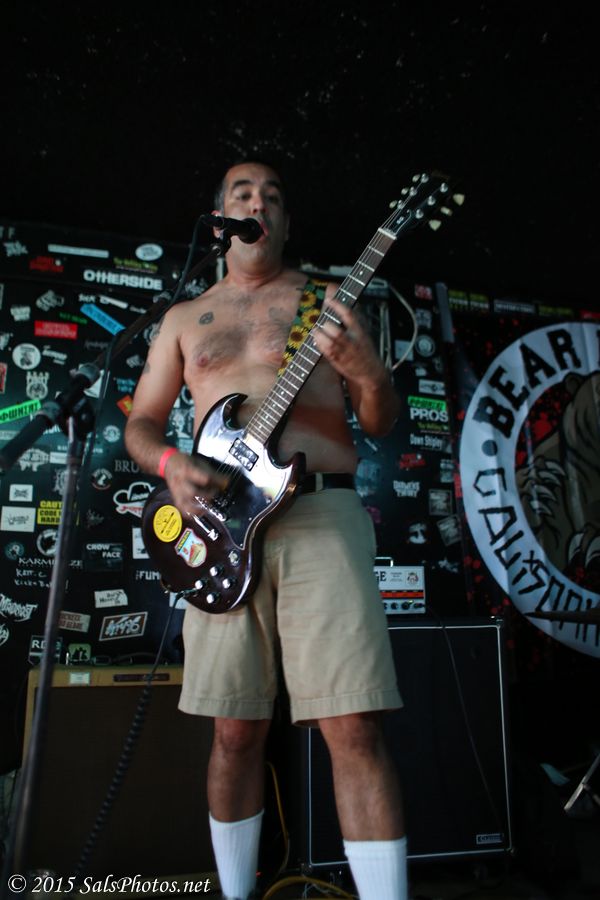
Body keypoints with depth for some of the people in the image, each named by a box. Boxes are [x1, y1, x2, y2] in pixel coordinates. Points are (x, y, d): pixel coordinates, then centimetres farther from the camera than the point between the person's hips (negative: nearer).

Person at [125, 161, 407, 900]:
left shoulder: (326, 301, 14)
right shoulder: (184, 318, 19)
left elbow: (382, 423, 10)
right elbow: (140, 422, 17)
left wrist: (369, 374, -13)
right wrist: (171, 465, -5)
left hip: (323, 515, -1)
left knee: (354, 727, -8)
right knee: (236, 730, 8)